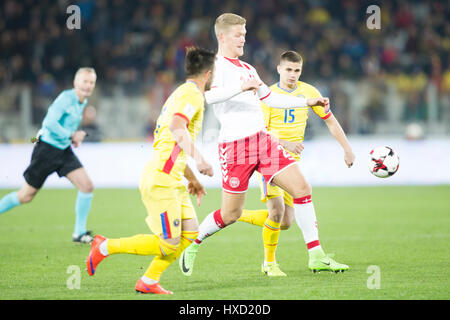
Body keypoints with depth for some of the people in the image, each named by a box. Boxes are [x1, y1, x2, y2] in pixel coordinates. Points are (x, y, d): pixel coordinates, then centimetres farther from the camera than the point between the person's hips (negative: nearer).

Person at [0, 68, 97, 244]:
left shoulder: (82, 102, 10)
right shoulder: (66, 98, -18)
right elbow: (50, 123, -27)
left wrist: (75, 137, 10)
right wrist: (71, 136, -20)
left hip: (64, 150, 8)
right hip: (47, 148, -8)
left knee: (87, 186, -8)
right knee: (26, 196, 1)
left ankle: (79, 233, 0)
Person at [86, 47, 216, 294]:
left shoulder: (183, 93, 22)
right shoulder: (193, 94, -9)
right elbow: (177, 126, -29)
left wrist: (191, 178, 30)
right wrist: (198, 158, -37)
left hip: (172, 180, 10)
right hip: (161, 180, -10)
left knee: (189, 233, 5)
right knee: (168, 244, -10)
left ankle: (148, 281, 8)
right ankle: (105, 247, 1)